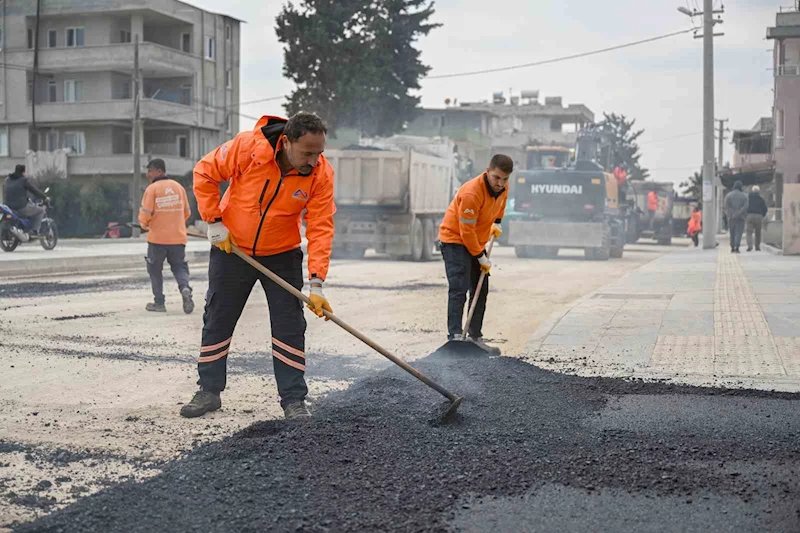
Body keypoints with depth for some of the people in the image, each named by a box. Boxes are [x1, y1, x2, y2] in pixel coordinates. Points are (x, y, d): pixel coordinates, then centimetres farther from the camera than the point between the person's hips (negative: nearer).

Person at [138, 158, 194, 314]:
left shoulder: (152, 188, -8)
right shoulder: (179, 187, 7)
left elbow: (145, 214, -11)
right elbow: (187, 212, 12)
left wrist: (144, 225, 11)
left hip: (157, 237, -4)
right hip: (178, 237, 4)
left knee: (155, 270, 11)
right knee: (179, 266, 12)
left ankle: (159, 302, 11)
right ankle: (185, 288, -17)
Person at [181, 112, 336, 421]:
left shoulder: (322, 174, -20)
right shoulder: (248, 146, -25)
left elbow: (321, 228, -21)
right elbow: (205, 173, -11)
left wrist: (316, 284, -27)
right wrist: (214, 221, -13)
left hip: (282, 256, 0)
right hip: (231, 249, 0)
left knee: (290, 327, -2)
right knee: (217, 322, 9)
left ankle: (294, 400, 7)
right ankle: (209, 392, 24)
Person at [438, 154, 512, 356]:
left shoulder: (503, 188, -7)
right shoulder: (471, 193, -31)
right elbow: (466, 231, -25)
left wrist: (496, 223, 11)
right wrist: (481, 257, -17)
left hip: (477, 241, 8)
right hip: (455, 240, -8)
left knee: (481, 290, 9)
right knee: (459, 289, -19)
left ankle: (475, 337, 16)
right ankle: (455, 336, -23)